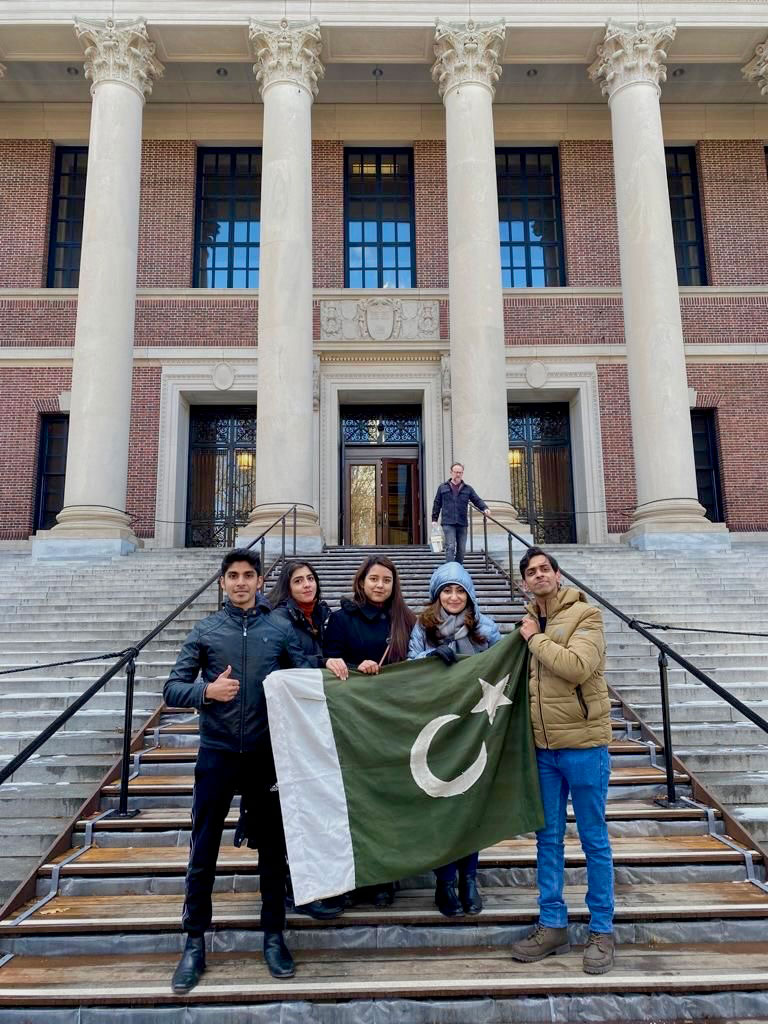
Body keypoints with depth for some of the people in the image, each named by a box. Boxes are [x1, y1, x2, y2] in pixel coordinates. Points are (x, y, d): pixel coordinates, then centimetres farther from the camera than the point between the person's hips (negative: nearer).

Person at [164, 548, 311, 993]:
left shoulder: (281, 628, 1)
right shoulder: (206, 630, 1)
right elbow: (173, 689, 0)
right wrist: (207, 692, -19)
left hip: (268, 753, 0)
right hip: (218, 754, 0)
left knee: (274, 848, 12)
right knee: (203, 852, 7)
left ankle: (274, 935, 29)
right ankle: (195, 942, 25)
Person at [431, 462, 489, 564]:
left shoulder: (468, 489, 12)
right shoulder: (443, 487, 9)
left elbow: (477, 500, 7)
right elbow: (437, 504, 11)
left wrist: (484, 508, -13)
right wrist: (434, 519, 7)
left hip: (462, 523, 3)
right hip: (448, 523, -3)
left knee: (461, 549, 8)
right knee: (450, 547, -13)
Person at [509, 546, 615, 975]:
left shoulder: (585, 615, -8)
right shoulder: (531, 623, 10)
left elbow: (577, 666, -23)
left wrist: (536, 639, -13)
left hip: (583, 742, -6)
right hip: (543, 746, 6)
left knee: (595, 840, 7)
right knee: (549, 839, 13)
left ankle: (602, 931, 21)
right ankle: (553, 925, 26)